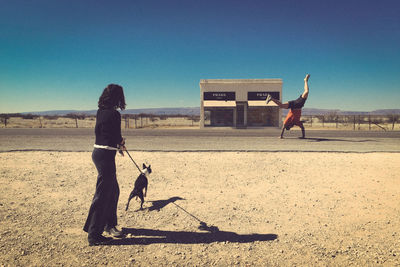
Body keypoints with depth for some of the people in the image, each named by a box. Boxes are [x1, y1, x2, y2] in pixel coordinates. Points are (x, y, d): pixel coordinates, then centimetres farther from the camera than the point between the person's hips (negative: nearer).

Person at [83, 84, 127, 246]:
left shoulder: (100, 112, 9)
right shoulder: (114, 114, -17)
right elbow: (117, 139, -12)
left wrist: (118, 144, 14)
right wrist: (120, 144, 11)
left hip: (97, 152, 9)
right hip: (106, 155, -9)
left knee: (113, 191, 21)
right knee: (102, 194, -1)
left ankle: (110, 224, 36)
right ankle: (93, 235, 8)